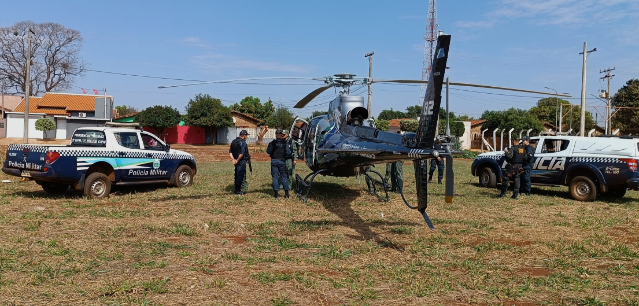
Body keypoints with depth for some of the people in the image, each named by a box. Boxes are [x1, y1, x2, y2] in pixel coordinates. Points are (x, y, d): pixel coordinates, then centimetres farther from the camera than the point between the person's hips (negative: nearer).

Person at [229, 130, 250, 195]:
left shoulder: (234, 141, 12)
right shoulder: (243, 142, -15)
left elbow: (230, 151, 10)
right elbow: (242, 153, -23)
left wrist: (233, 159, 2)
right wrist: (237, 160, -13)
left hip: (236, 161, 8)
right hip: (241, 161, -8)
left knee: (237, 175, 15)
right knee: (240, 175, -2)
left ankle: (237, 189, 22)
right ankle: (238, 190, 2)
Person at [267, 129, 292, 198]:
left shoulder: (272, 143, -6)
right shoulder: (285, 143, -1)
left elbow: (268, 151, -8)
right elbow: (288, 153, -5)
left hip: (274, 161, -1)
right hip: (282, 161, 1)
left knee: (275, 177, 4)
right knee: (284, 177, 9)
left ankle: (276, 193, 1)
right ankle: (286, 193, 7)